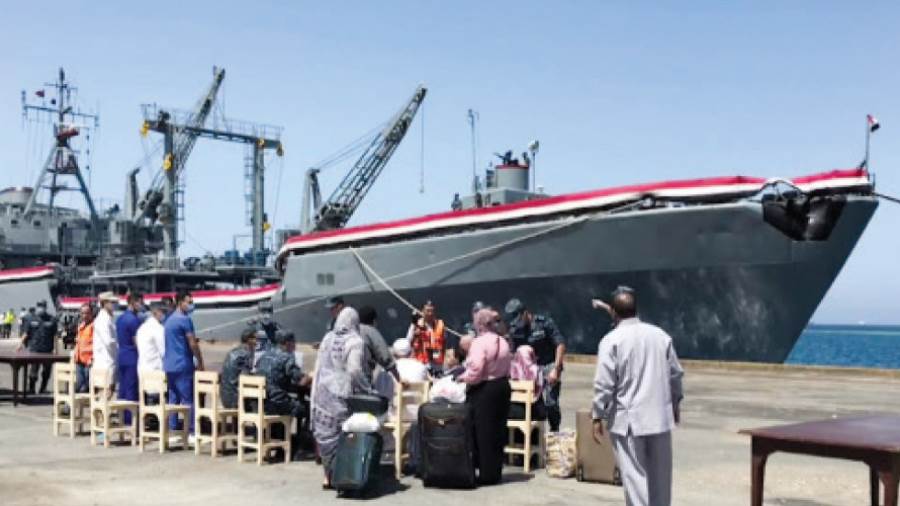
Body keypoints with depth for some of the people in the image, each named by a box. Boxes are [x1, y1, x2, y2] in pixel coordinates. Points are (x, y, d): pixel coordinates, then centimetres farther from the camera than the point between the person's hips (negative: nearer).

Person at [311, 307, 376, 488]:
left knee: (326, 433, 10)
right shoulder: (355, 342, -10)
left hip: (324, 393, 5)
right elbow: (355, 371, -18)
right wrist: (368, 390, -7)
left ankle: (328, 474, 16)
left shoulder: (327, 338, 7)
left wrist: (316, 394, 17)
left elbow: (319, 366, 10)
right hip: (344, 395, -5)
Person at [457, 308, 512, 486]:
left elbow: (475, 372, -21)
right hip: (502, 386, 8)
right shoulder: (503, 342, 9)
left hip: (484, 390, -8)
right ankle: (495, 472, 20)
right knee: (498, 431, 13)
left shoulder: (479, 342, -16)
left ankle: (487, 473, 4)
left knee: (483, 433, 0)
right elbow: (506, 369, 13)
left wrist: (462, 378, -4)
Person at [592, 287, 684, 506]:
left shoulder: (611, 341, -11)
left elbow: (604, 384, -13)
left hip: (628, 419, -5)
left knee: (635, 475, 0)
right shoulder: (660, 335, 5)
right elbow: (675, 374, 11)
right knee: (660, 474, 16)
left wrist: (598, 417, -4)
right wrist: (675, 403, 25)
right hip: (660, 416, 5)